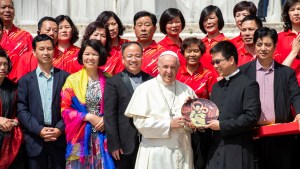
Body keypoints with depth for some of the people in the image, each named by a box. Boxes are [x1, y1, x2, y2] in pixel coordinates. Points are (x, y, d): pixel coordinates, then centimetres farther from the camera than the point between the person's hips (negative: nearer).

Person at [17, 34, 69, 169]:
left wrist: (60, 129, -11)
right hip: (35, 141, 0)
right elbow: (21, 110, 0)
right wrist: (39, 130, -12)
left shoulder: (65, 77, 6)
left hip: (60, 140, 0)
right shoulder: (25, 80, 7)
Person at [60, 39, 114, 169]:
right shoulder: (72, 80, 1)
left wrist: (106, 119, -9)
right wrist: (88, 117, -10)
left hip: (102, 135, 1)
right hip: (80, 135, -1)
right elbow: (65, 109, -2)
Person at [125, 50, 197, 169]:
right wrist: (169, 124, -13)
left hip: (182, 150, 4)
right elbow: (140, 122, -10)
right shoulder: (145, 88, -3)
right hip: (155, 152, -3)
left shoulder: (186, 90, 9)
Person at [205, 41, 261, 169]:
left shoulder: (248, 85, -5)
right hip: (216, 151, 7)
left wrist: (222, 126, -14)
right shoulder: (216, 86, 19)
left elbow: (252, 116, -15)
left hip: (238, 153, -7)